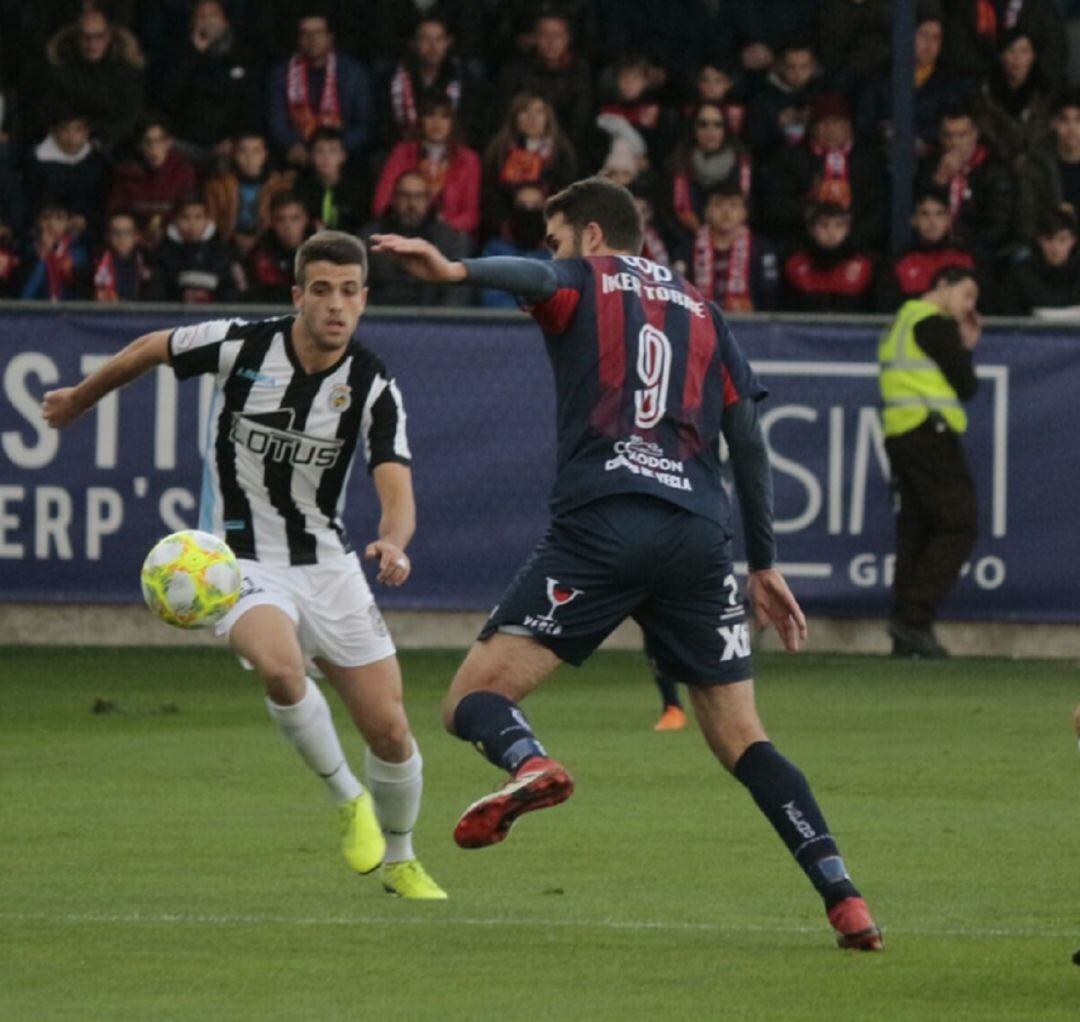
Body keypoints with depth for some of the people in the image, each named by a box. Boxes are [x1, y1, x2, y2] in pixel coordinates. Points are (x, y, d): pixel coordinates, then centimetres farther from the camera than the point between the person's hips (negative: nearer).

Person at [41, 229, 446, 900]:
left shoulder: (374, 387, -10)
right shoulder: (242, 346, -13)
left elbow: (397, 492, -20)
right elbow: (151, 349, 7)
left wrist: (393, 544, -43)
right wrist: (82, 398, 22)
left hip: (328, 562, 2)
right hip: (242, 562, -2)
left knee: (390, 729, 0)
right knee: (281, 666, -35)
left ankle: (399, 861, 28)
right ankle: (348, 801, -11)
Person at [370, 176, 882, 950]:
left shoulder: (584, 279, 14)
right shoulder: (699, 307, 26)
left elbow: (536, 278, -13)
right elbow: (747, 439, 21)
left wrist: (456, 271, -31)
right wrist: (765, 564, 25)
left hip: (602, 524, -4)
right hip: (700, 533, 4)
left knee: (473, 701, -3)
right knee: (741, 740, 11)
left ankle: (528, 763, -38)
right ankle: (844, 897, -3)